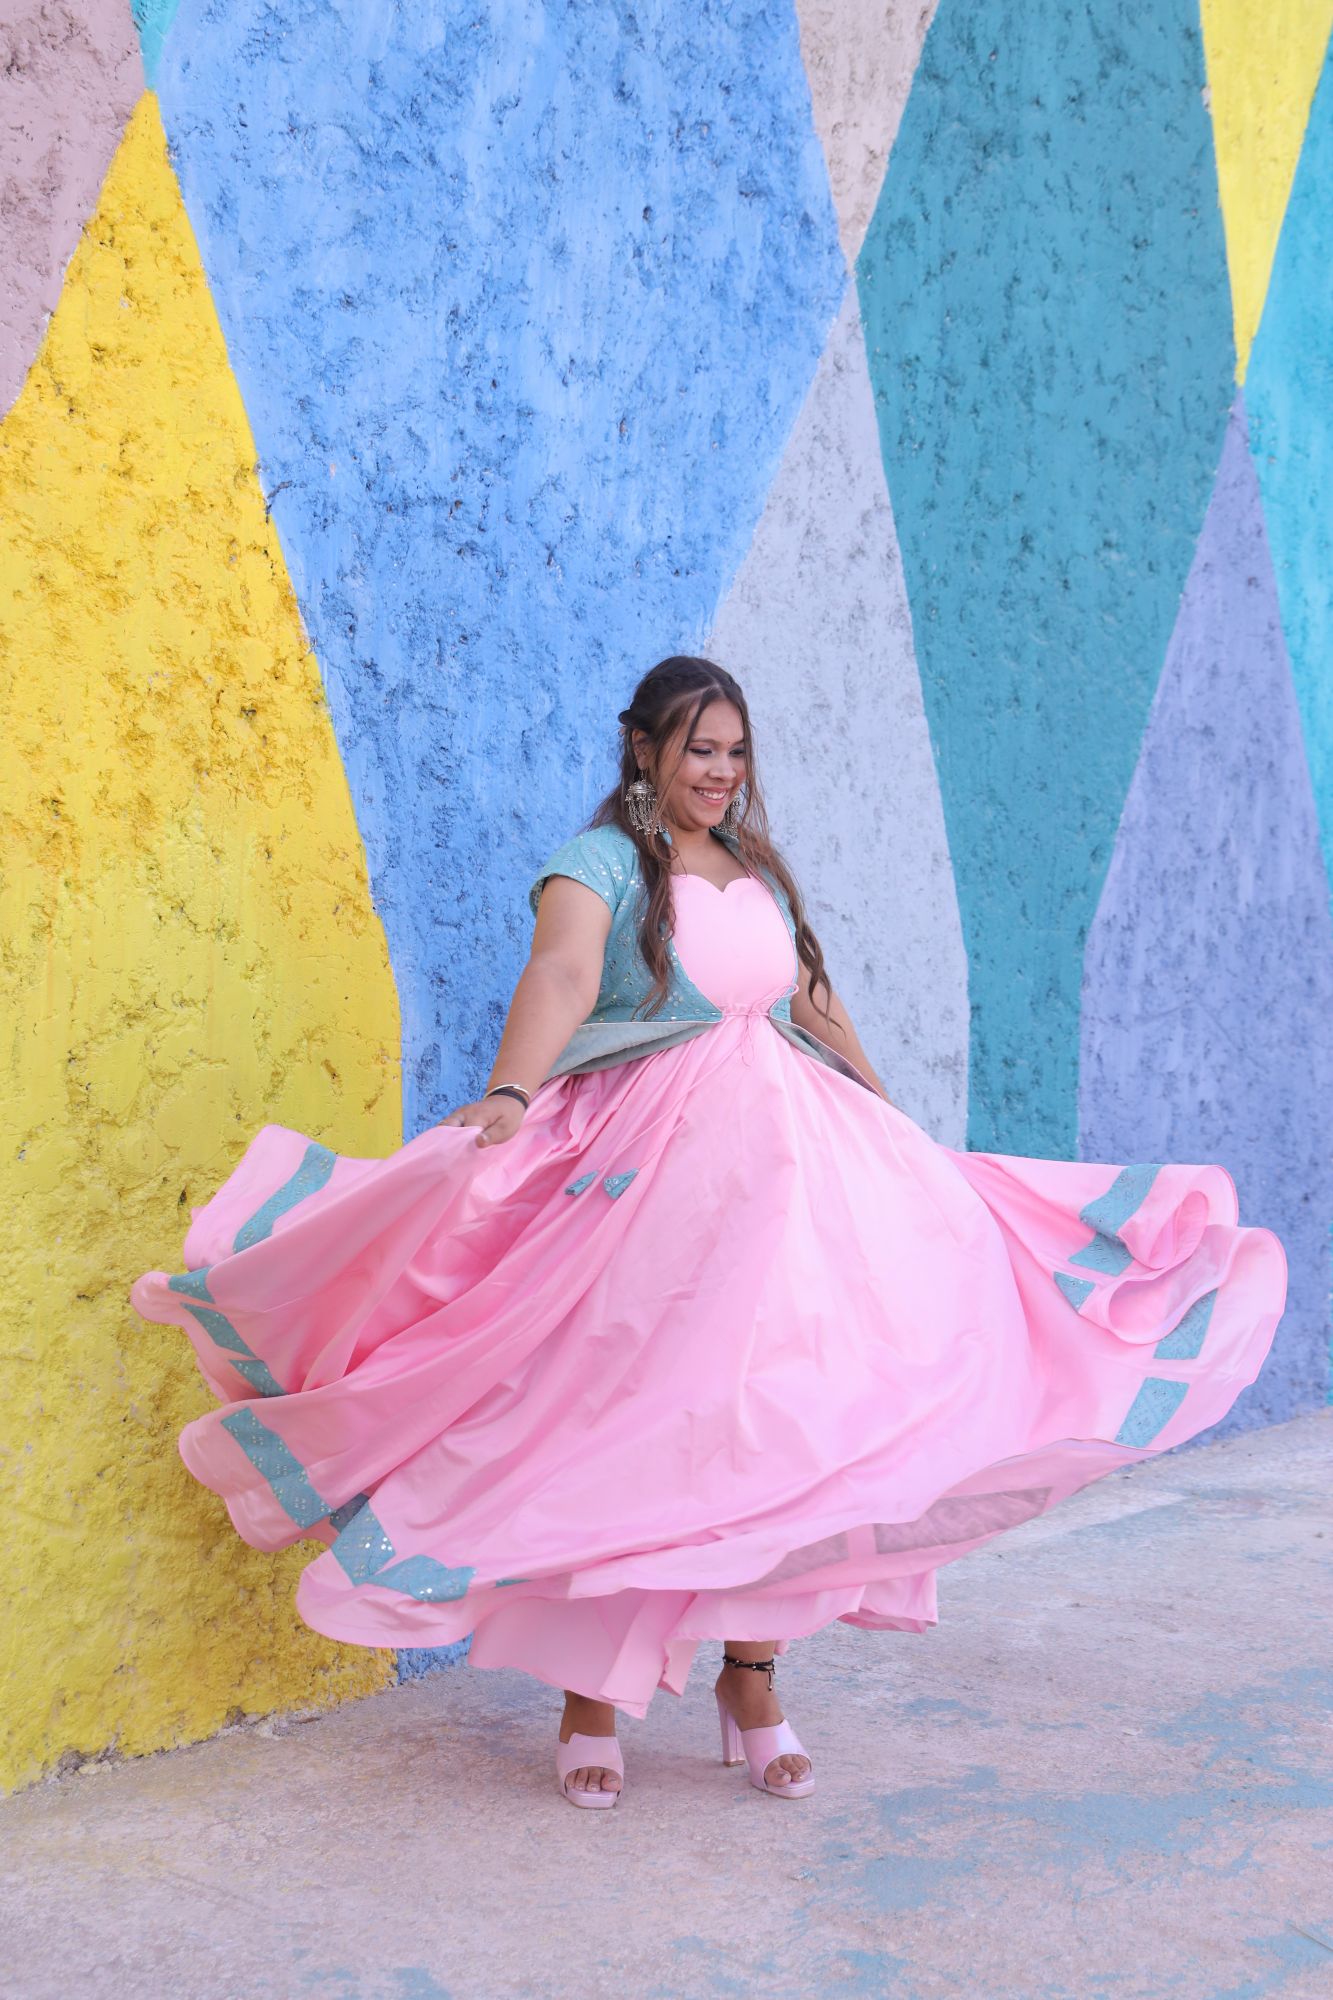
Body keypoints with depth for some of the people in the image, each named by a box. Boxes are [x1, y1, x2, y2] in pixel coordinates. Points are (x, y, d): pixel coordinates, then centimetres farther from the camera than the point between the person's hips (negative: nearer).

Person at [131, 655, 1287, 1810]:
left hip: (783, 1155, 6)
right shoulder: (600, 864, -3)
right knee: (624, 1424, -2)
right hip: (644, 1165, -5)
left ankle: (752, 1682, 14)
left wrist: (897, 1133, 31)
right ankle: (592, 1691, 11)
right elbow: (561, 977, -22)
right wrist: (509, 1093, -40)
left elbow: (819, 1005, 26)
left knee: (774, 1419, 2)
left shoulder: (762, 869, 18)